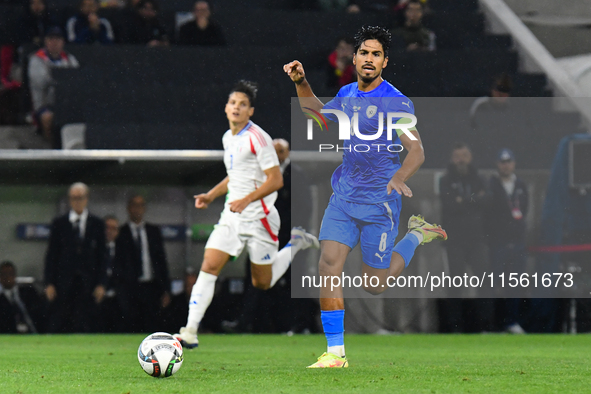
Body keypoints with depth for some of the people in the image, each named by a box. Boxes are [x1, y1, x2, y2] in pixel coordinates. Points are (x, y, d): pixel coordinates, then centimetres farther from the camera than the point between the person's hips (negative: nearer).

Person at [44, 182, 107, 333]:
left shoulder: (97, 224, 7)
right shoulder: (59, 223, 6)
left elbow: (101, 256, 6)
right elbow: (51, 255, 5)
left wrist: (101, 284, -2)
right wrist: (49, 283, -3)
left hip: (87, 283, 0)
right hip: (63, 282, 0)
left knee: (85, 326, -5)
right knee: (58, 325, -3)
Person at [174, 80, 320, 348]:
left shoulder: (258, 138, -13)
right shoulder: (228, 138, 12)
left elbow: (275, 180, -17)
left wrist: (246, 199, -27)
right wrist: (211, 195, 13)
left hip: (259, 217, -6)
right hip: (231, 216, 6)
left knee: (263, 283, 6)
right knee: (209, 266, -11)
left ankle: (295, 244, 30)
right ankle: (191, 331, -13)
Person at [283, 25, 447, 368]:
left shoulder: (396, 102, -13)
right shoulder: (347, 94, 7)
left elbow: (417, 152, -18)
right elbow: (321, 113, 29)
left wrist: (399, 177, -37)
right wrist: (301, 82, 15)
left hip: (380, 202, -5)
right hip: (344, 197, 5)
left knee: (375, 285, 3)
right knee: (329, 263, -13)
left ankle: (418, 235, 29)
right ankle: (335, 353, -8)